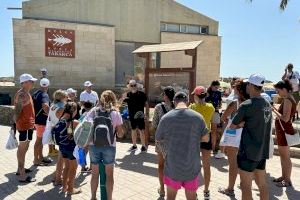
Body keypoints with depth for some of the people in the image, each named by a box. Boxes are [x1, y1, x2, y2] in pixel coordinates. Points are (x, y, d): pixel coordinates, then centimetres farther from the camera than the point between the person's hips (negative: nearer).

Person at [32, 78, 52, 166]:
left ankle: (41, 157, 30)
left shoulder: (36, 93, 9)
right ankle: (36, 160, 13)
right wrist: (49, 114, -25)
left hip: (36, 119, 9)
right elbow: (45, 106, -40)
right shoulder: (44, 95, -20)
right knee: (39, 140, 2)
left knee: (41, 139, 19)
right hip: (41, 120, -9)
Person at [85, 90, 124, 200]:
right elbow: (120, 134, -1)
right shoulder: (116, 113, -3)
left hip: (94, 146, 2)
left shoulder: (93, 111, 2)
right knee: (109, 175, 13)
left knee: (95, 173, 18)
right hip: (109, 146, -2)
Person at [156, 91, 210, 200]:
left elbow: (159, 139, 1)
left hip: (172, 166, 0)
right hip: (192, 167, 1)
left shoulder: (166, 118, -12)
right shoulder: (197, 117, -10)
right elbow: (206, 139, -1)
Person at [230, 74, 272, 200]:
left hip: (249, 151, -7)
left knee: (246, 186, 2)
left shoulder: (247, 105, -17)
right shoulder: (267, 104, 6)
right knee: (262, 184, 17)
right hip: (263, 151, 7)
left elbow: (232, 126, -9)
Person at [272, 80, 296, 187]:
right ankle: (284, 176, 31)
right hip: (283, 130, 10)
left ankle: (288, 180, 13)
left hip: (285, 131, -10)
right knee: (282, 155, 18)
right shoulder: (289, 99, 10)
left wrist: (274, 110, -16)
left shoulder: (287, 100, -20)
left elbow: (285, 118, -25)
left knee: (286, 156, 1)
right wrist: (276, 110, 6)